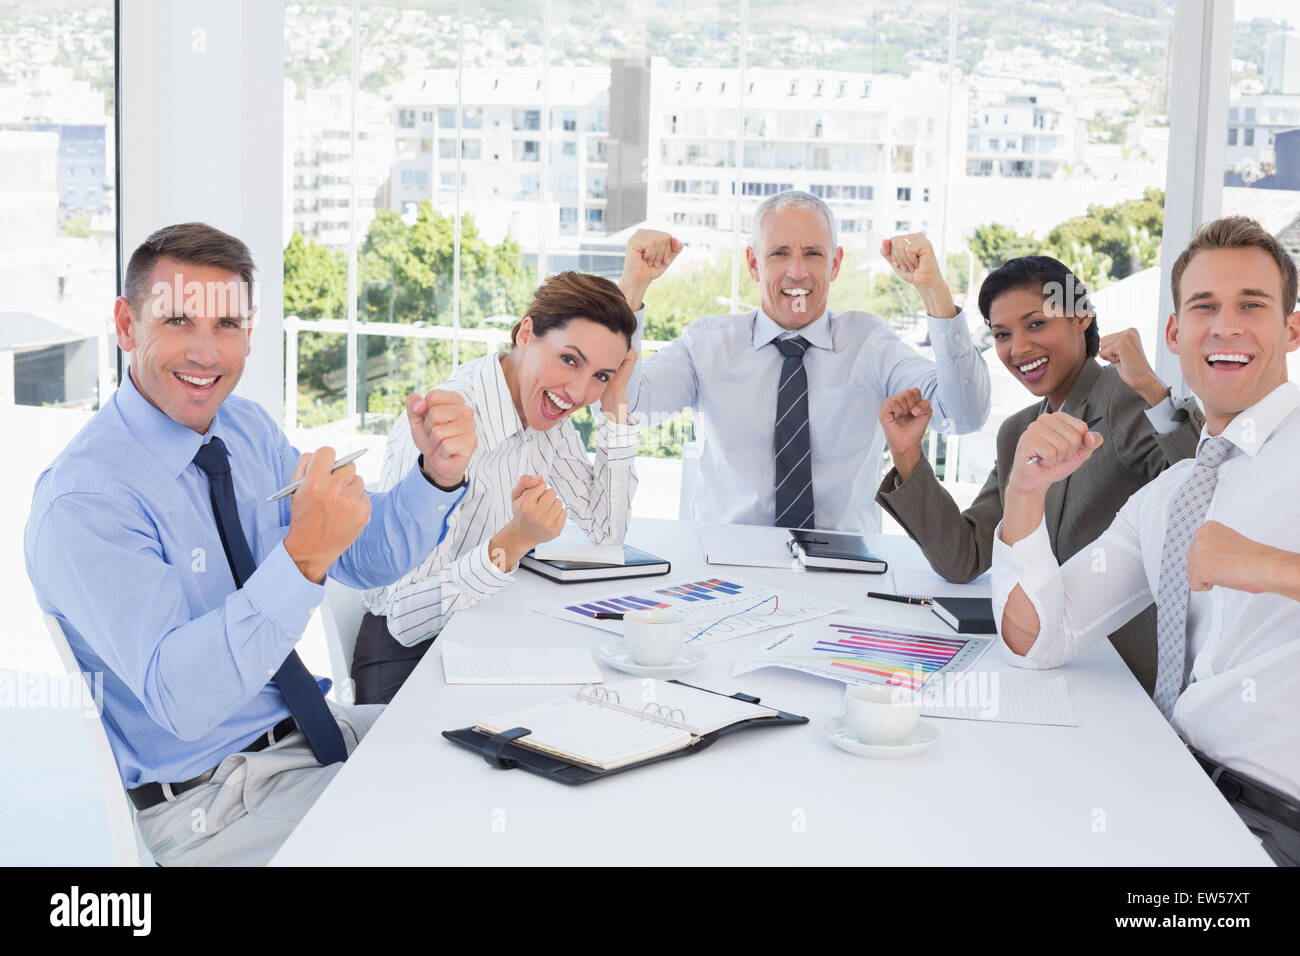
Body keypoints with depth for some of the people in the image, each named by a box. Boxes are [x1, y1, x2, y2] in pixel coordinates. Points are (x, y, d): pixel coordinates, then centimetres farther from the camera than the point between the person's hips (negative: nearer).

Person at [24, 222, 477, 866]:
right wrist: (303, 560, -42)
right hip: (201, 798, -8)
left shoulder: (245, 427, 2)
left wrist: (438, 473, -16)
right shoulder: (80, 504, -22)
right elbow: (178, 699, -31)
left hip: (310, 726, 8)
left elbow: (369, 559, 4)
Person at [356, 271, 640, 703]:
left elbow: (607, 530, 6)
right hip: (408, 654, -8)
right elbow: (404, 619, -26)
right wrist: (513, 542, -38)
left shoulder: (545, 406, 1)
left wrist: (615, 405, -1)